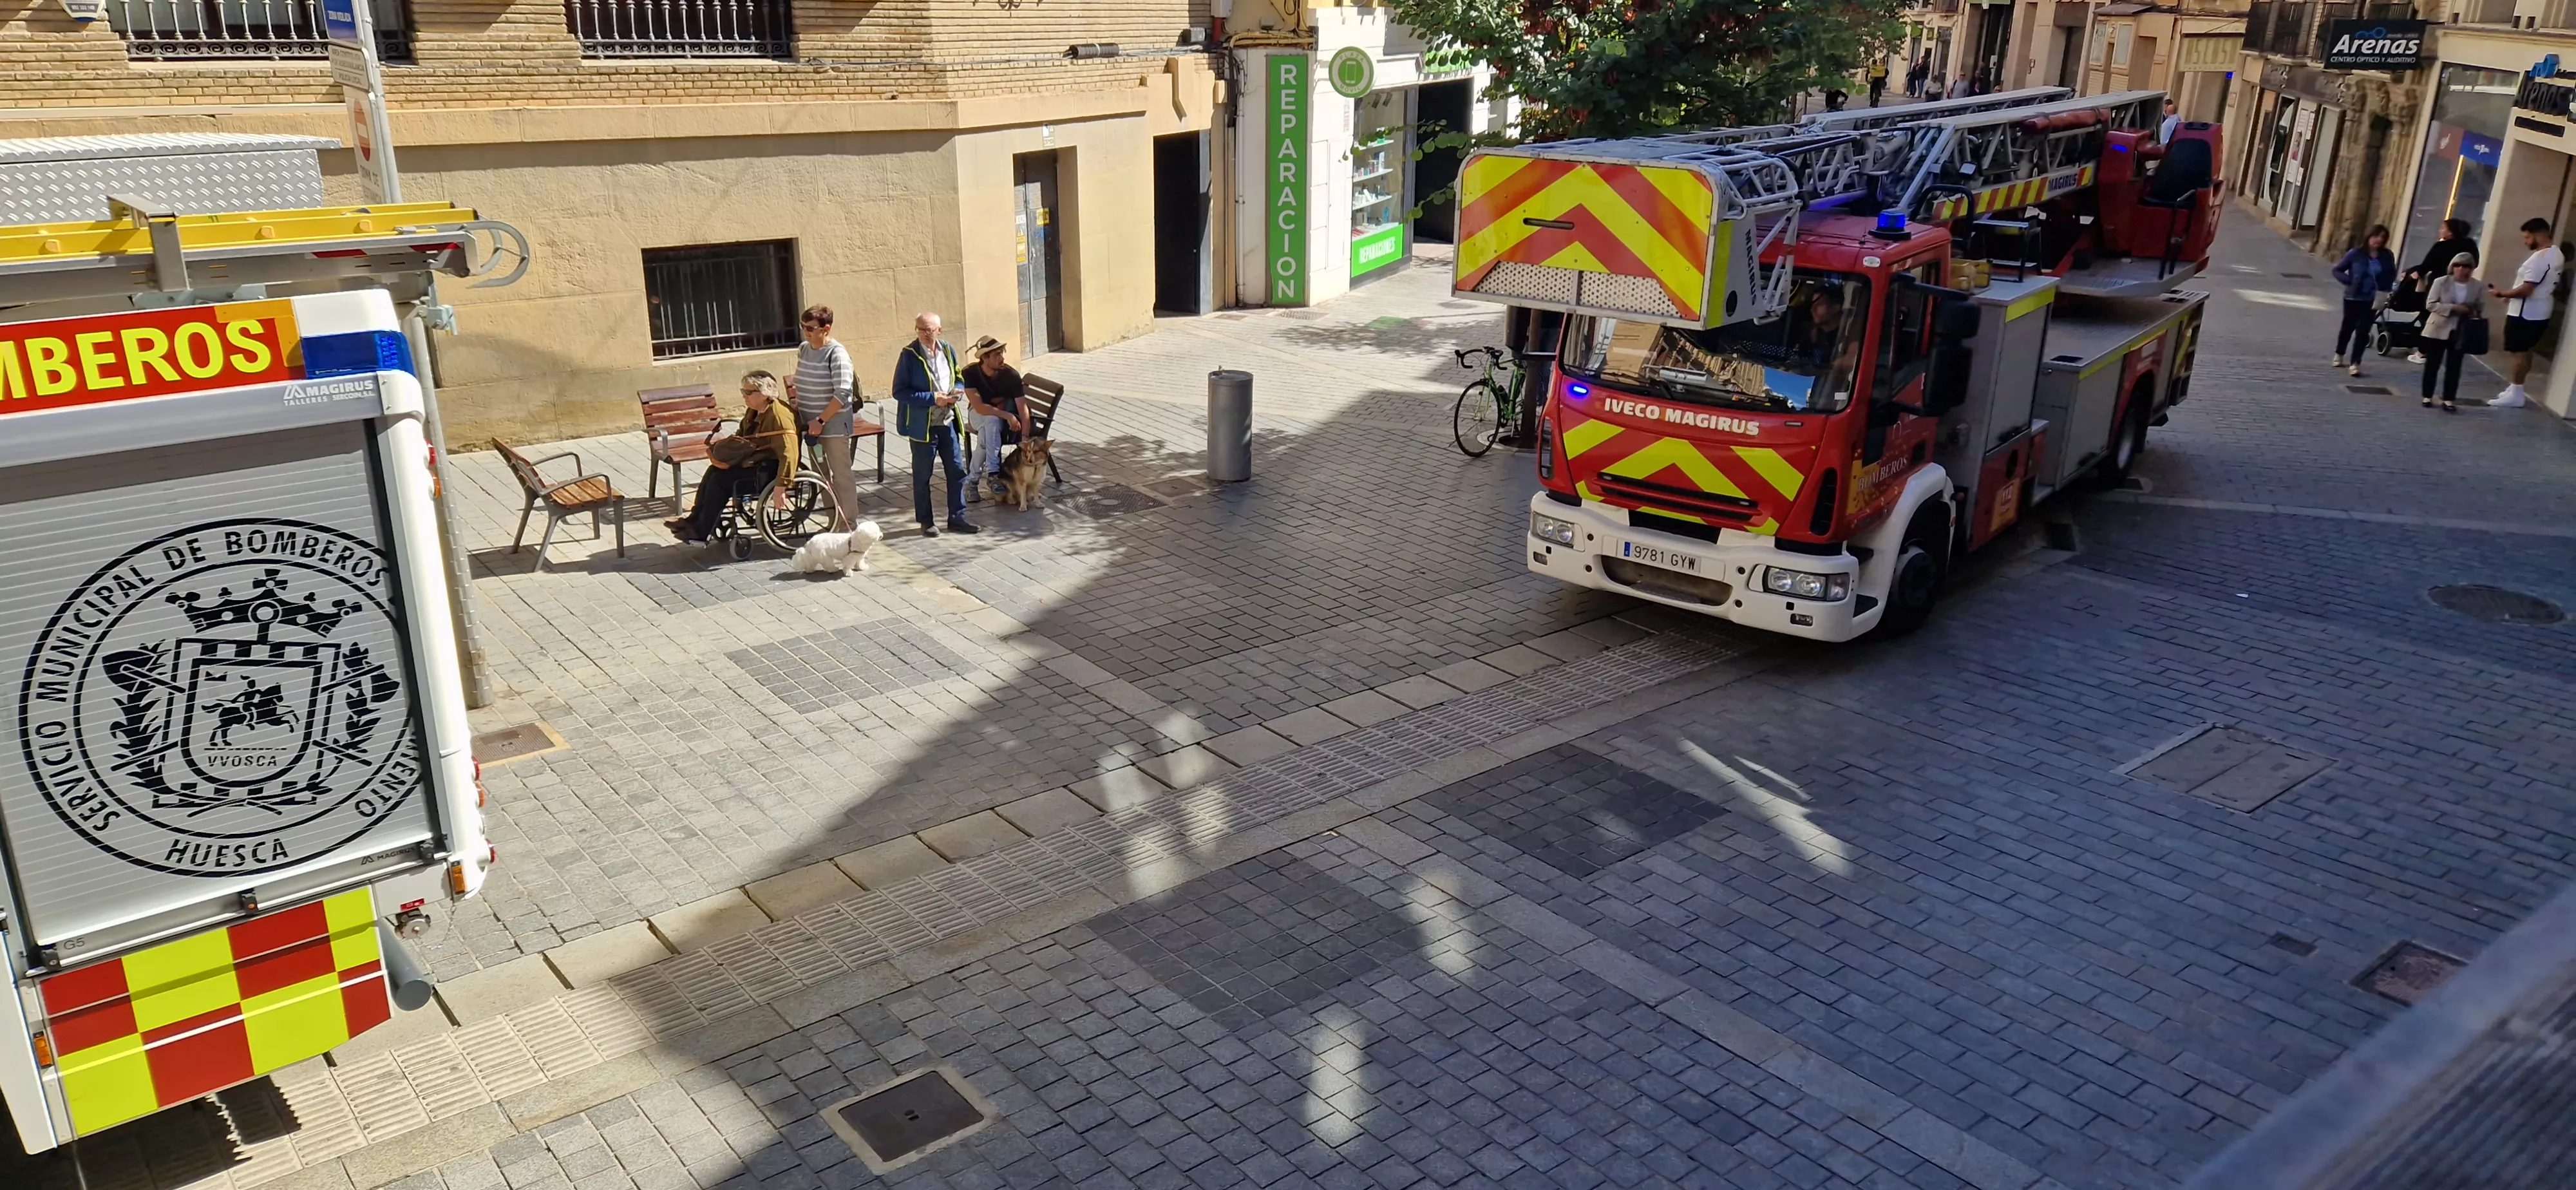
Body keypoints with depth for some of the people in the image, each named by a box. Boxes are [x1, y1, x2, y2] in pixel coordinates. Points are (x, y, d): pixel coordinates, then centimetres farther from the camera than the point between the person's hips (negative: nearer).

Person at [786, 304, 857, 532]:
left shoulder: (837, 354, -16)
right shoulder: (803, 349, 6)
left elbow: (842, 394, -22)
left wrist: (821, 421, -22)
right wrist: (794, 398, 6)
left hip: (834, 422, -8)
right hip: (811, 423, 8)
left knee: (841, 474, 0)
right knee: (822, 474, 14)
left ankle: (848, 525, 8)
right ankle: (833, 521, 25)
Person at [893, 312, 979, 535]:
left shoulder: (948, 350, 4)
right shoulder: (909, 355, -12)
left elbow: (959, 379, 16)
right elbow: (900, 391, -14)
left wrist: (957, 392, -7)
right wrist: (932, 399, -20)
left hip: (947, 421, 5)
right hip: (922, 425, -5)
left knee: (957, 471, 8)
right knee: (922, 475, 7)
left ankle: (957, 519, 20)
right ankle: (926, 521, 20)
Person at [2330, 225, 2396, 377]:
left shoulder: (2387, 256, -4)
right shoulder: (2356, 254, -12)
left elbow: (2392, 275, 11)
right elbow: (2337, 270, -5)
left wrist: (2384, 289, -5)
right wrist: (2349, 281, -20)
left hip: (2372, 300, 1)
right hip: (2353, 298, -1)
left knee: (2363, 331, -4)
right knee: (2348, 327, 15)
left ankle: (2355, 364, -2)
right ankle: (2339, 356, 37)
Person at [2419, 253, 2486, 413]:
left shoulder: (2477, 286, 1)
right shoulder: (2441, 282, -5)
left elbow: (2482, 310, 7)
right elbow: (2430, 305, -11)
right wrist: (2453, 308, -21)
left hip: (2462, 333, 1)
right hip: (2438, 330, -1)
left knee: (2454, 368, 2)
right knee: (2432, 365, 5)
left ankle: (2449, 400, 7)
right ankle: (2427, 397, 16)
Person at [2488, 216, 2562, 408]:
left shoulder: (2539, 258, -24)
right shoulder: (2556, 254, 10)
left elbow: (2526, 290, -25)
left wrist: (2502, 293, -11)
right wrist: (2513, 296, 17)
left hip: (2525, 314, -10)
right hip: (2539, 313, 10)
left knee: (2517, 352, -3)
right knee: (2525, 352, 17)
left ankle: (2515, 394, 1)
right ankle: (2515, 390, 24)